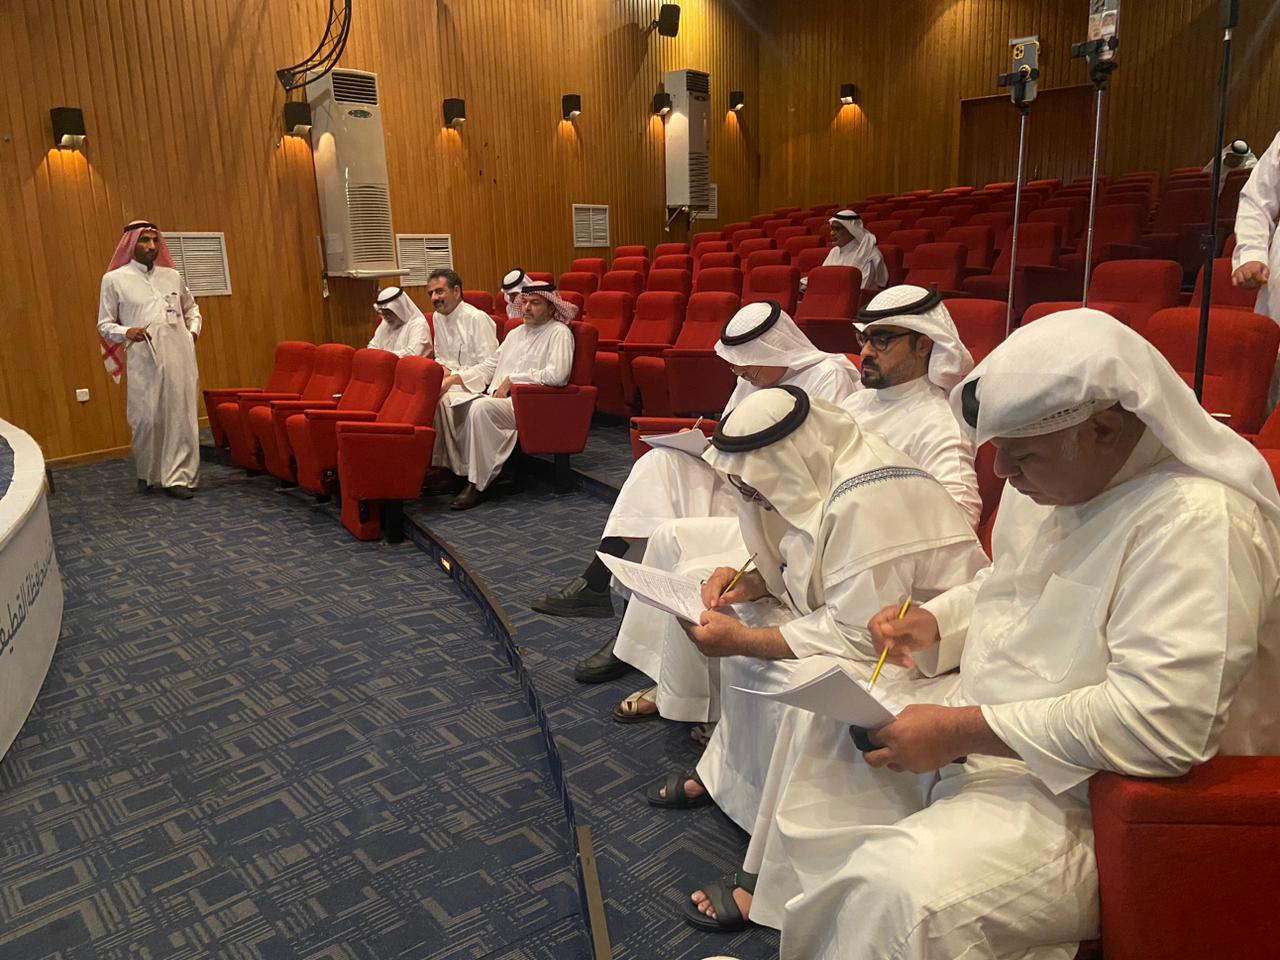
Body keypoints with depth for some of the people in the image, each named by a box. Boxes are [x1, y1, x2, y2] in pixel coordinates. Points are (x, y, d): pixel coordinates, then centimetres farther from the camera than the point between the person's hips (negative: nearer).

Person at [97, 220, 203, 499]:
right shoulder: (114, 279, 4)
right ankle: (147, 473, 23)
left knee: (181, 416, -1)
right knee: (147, 419, -1)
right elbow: (104, 324, 5)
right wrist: (127, 332, -14)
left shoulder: (172, 276, 13)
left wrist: (193, 330, 10)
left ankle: (178, 477, 5)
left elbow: (191, 307, 28)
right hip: (144, 359, -2)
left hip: (180, 355, 3)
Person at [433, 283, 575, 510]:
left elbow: (557, 375, -18)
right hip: (496, 397, 8)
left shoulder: (559, 333, -2)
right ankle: (453, 468, -5)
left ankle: (478, 483, -26)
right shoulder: (516, 333, 24)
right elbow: (490, 365, 25)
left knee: (481, 408, -34)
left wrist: (512, 380, -12)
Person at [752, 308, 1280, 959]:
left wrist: (964, 730, -27)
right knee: (824, 749, 13)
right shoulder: (1066, 474, 3)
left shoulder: (1201, 520, -26)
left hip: (1077, 793, -9)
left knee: (897, 892, -29)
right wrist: (933, 623, -1)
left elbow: (1161, 722, -33)